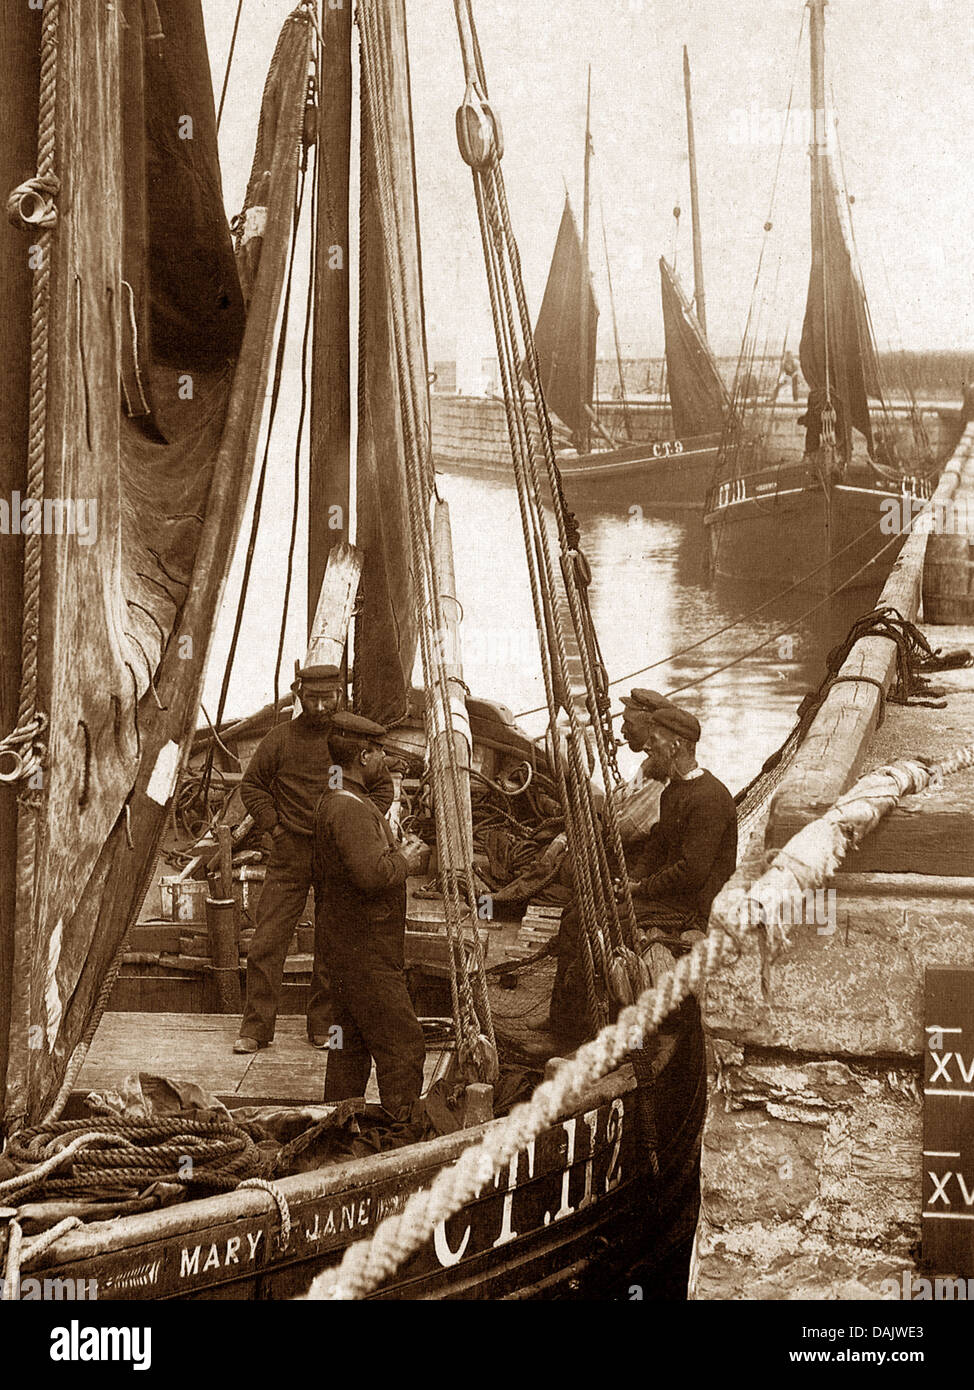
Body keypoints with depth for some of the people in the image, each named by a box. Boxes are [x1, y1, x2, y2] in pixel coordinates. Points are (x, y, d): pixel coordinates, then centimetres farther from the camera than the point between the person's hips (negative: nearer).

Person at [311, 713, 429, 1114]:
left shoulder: (331, 801, 14)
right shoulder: (350, 809, -20)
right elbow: (372, 874, -33)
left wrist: (398, 853, 15)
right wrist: (405, 861, -12)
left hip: (348, 946, 11)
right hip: (366, 953, -11)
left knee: (350, 1047, 16)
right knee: (402, 1047, -8)